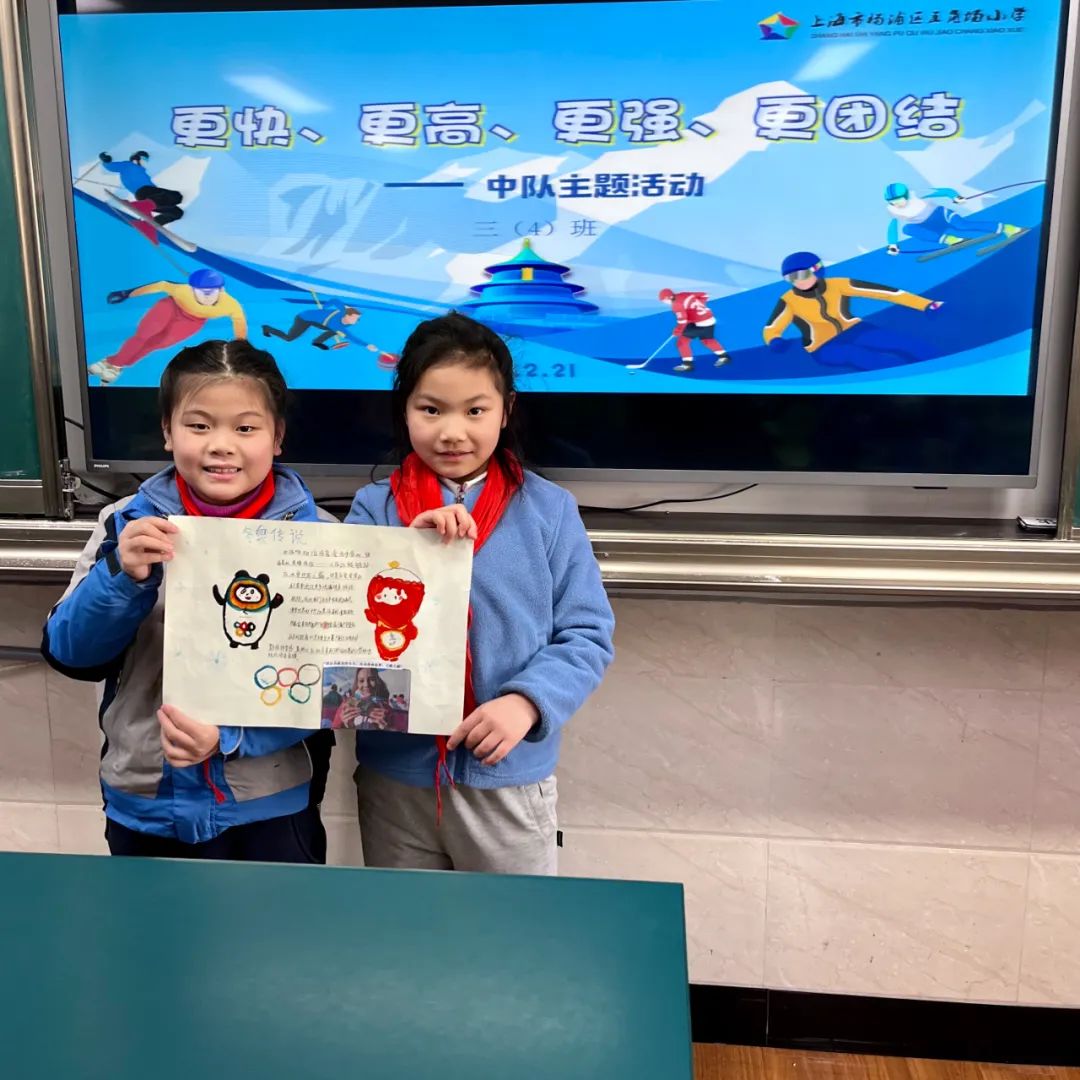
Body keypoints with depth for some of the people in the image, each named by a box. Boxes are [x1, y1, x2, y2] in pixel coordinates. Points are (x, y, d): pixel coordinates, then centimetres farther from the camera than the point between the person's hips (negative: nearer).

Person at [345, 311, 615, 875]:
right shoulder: (374, 507, -3)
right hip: (394, 776, 2)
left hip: (509, 777, -1)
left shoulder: (548, 510, -7)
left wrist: (528, 701, -23)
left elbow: (587, 635, -7)